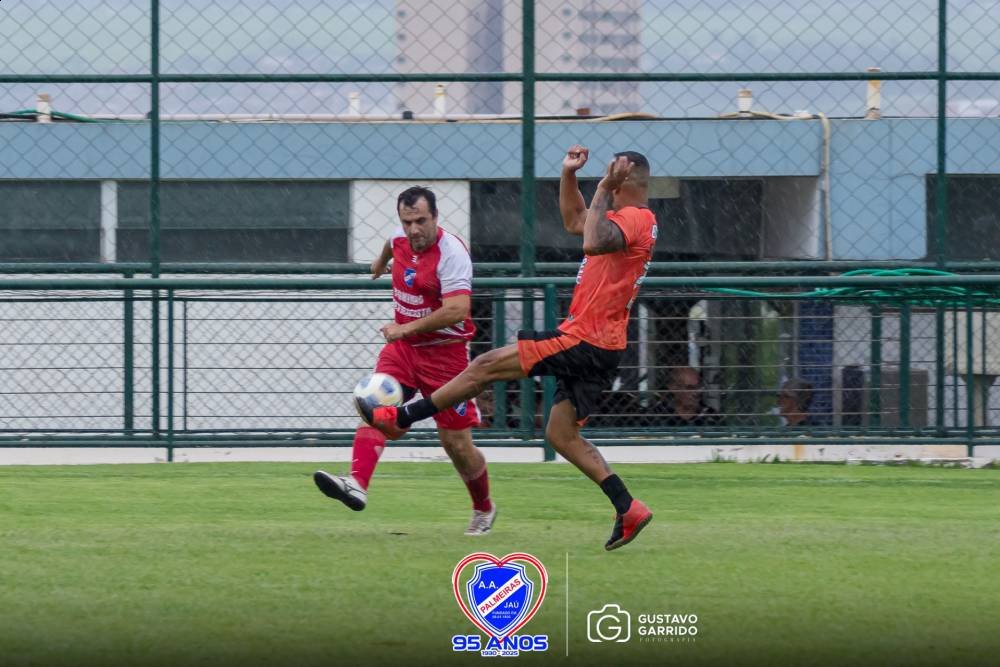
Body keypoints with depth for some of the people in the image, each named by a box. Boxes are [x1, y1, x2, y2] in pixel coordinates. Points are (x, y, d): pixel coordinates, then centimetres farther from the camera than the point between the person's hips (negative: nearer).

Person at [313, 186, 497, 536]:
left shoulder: (451, 253, -21)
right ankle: (357, 484, -38)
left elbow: (457, 310, -31)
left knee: (457, 445, 1)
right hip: (401, 345, 6)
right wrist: (381, 260, 49)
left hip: (444, 352, -6)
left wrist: (406, 328, -29)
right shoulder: (400, 238, 1)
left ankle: (484, 509, 26)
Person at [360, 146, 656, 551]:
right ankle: (628, 509, 5)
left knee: (485, 367, -5)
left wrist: (603, 190, -25)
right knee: (561, 435, 11)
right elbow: (574, 222, 32)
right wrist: (568, 174, 20)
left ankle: (399, 418, 1)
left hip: (583, 341, -10)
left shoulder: (633, 218, -14)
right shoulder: (633, 220, 18)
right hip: (598, 349, 10)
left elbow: (594, 243, -36)